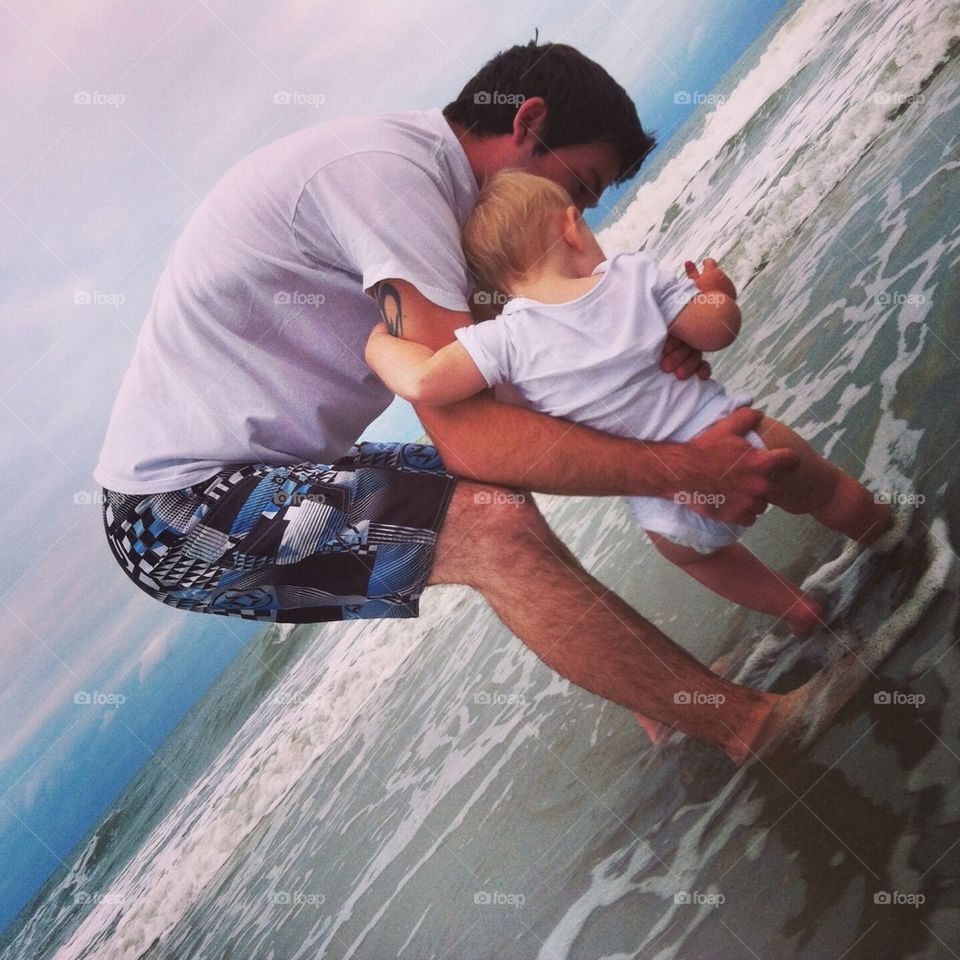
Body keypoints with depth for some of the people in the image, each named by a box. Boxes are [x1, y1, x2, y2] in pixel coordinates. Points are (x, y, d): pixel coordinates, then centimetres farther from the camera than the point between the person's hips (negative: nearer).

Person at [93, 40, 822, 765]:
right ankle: (747, 725, -11)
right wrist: (682, 472, -21)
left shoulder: (420, 177, 10)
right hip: (182, 510, -10)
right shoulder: (388, 167, -19)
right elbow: (470, 432, -27)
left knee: (501, 490, 11)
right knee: (494, 525, -24)